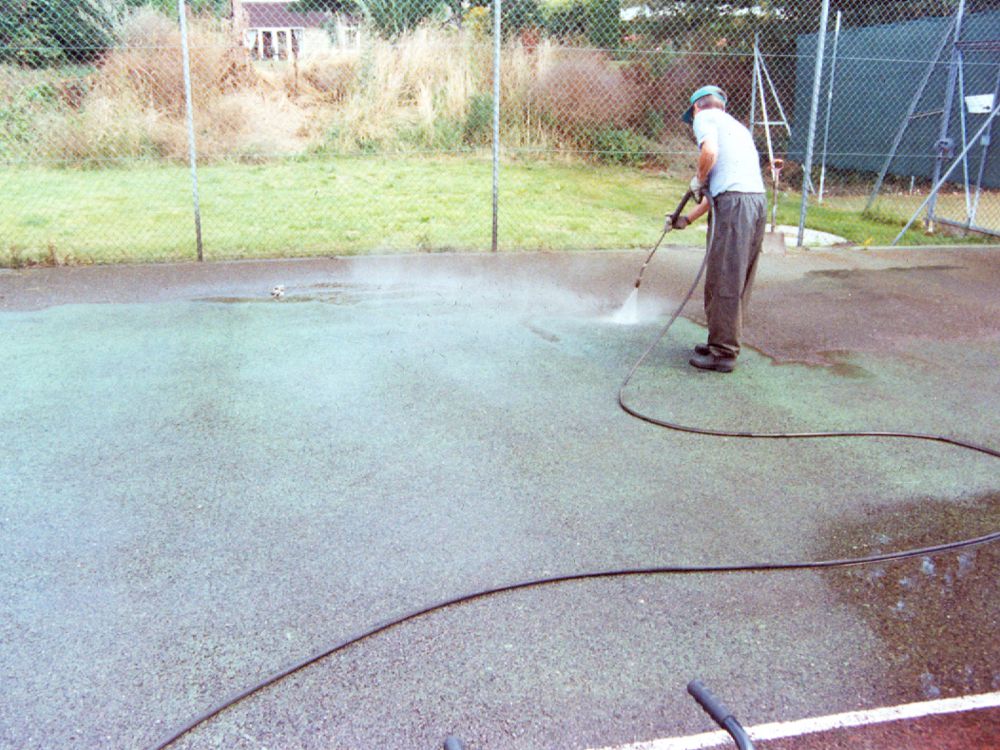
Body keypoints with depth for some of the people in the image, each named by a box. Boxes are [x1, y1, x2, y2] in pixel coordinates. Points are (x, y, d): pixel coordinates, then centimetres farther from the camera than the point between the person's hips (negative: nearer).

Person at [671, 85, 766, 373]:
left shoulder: (706, 117, 7)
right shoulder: (737, 127, 31)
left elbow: (709, 152, -16)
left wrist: (698, 179, 3)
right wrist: (688, 219, 38)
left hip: (734, 203, -9)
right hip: (758, 200, 9)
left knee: (723, 282, -3)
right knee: (738, 281, 15)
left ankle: (722, 353, 1)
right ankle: (725, 342, 26)